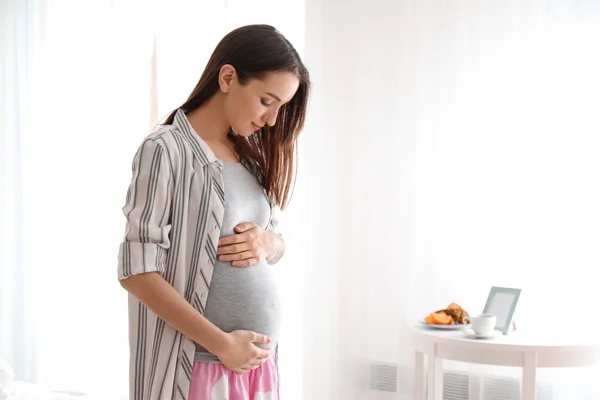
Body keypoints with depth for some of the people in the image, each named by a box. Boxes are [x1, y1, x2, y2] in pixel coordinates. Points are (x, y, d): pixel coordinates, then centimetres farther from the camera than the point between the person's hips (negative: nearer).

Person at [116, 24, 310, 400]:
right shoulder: (167, 149, -12)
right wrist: (222, 343, -17)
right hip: (196, 366, -7)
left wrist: (265, 242, -6)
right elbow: (137, 272, -16)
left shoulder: (253, 156, 8)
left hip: (258, 361, 7)